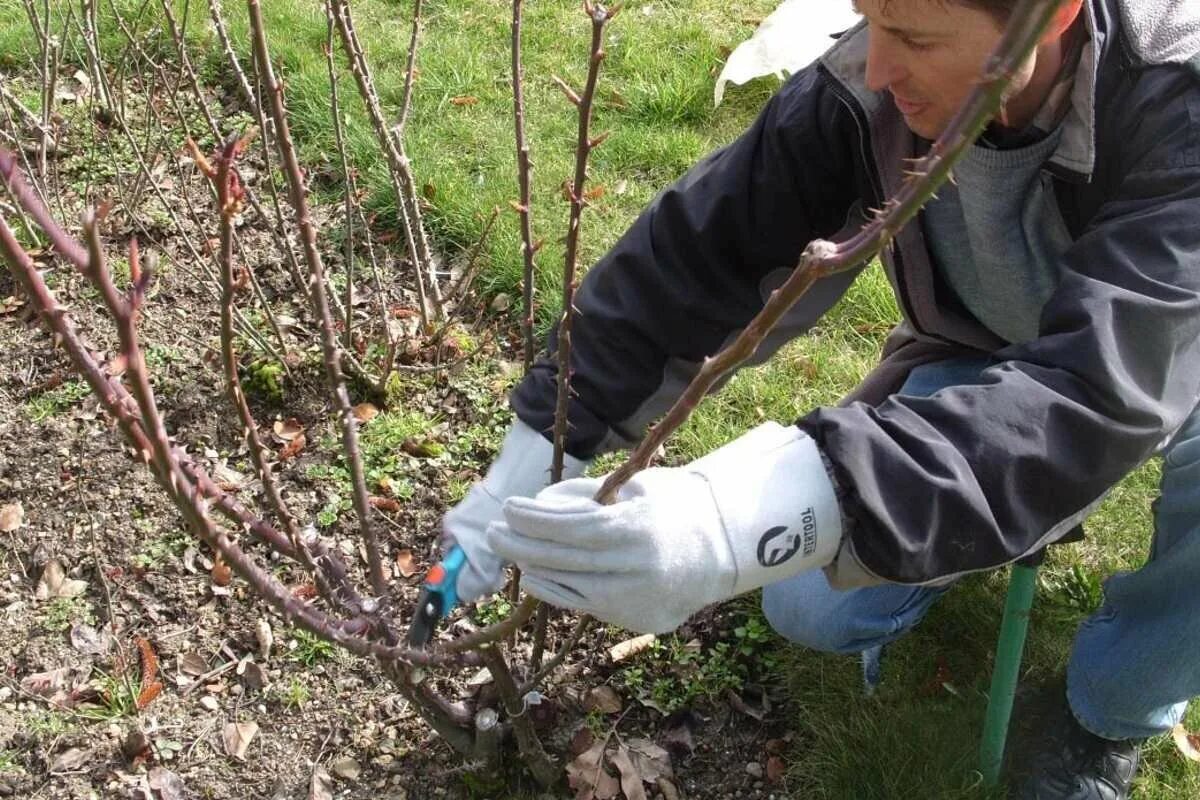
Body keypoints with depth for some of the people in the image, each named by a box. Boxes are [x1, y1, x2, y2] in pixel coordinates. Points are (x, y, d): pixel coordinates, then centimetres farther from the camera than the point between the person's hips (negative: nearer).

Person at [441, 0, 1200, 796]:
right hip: (982, 369, 3)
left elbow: (1097, 387, -51)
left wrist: (759, 519, -65)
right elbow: (693, 251, -21)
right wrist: (537, 454, -24)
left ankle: (1114, 712, -3)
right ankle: (1025, 510, 20)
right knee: (812, 609, -11)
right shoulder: (861, 92, -27)